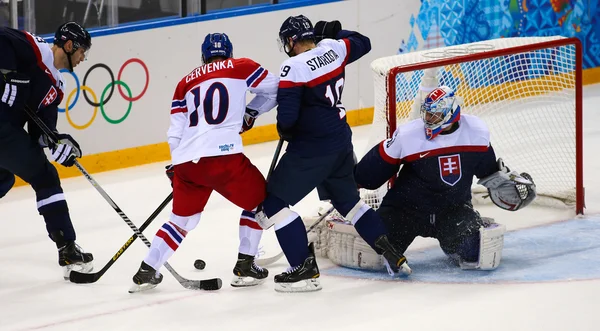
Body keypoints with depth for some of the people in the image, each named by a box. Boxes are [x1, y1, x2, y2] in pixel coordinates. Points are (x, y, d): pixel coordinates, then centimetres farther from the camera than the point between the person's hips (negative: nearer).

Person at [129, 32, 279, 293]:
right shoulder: (241, 68, 12)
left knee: (183, 218, 23)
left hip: (186, 162, 4)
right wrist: (249, 113, 30)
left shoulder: (187, 82, 22)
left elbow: (176, 130, 20)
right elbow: (274, 90, 18)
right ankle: (245, 268, 12)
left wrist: (177, 164, 31)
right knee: (258, 199, 18)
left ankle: (146, 271, 18)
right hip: (223, 155, -4)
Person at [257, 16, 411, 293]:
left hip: (311, 148, -8)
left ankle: (305, 269, -7)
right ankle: (392, 256, 23)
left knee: (274, 200, -1)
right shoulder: (334, 49, 2)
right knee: (348, 200, 26)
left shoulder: (294, 67, -19)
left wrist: (284, 130, 1)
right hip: (341, 142, 8)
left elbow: (287, 115, -20)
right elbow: (363, 43, 23)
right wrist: (332, 33, 29)